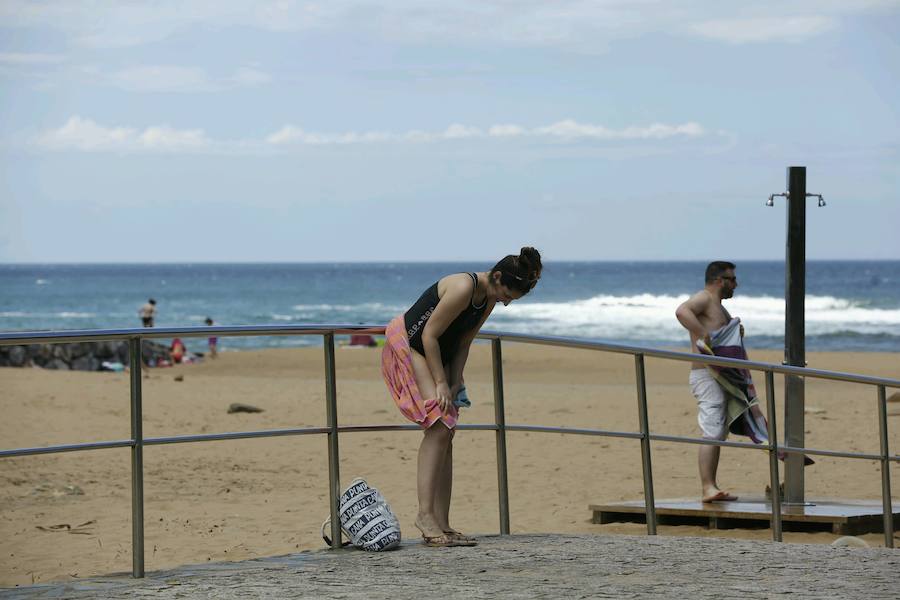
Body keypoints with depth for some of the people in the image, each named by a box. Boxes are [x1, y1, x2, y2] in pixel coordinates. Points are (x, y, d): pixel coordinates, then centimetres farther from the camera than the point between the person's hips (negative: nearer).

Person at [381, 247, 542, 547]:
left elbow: (463, 343, 6)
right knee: (439, 427, -20)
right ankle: (425, 514, -23)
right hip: (406, 344, -9)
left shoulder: (488, 298, 1)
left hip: (437, 354, 9)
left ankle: (442, 524, 2)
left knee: (446, 435, 3)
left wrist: (455, 383, -3)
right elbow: (429, 335, -23)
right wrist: (441, 383, -20)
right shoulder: (463, 288, -26)